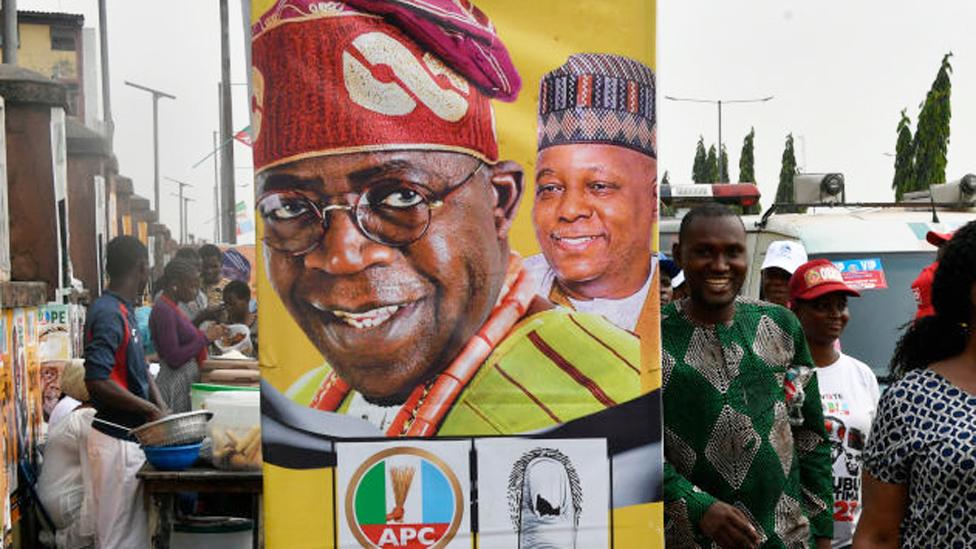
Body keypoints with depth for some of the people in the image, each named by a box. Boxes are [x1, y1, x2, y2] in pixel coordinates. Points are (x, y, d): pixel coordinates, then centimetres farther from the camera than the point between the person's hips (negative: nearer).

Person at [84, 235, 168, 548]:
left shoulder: (125, 310, 13)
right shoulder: (109, 314, -17)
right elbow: (96, 381, -26)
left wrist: (161, 410, 4)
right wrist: (150, 409, -17)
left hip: (131, 437, 9)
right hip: (116, 440, -9)